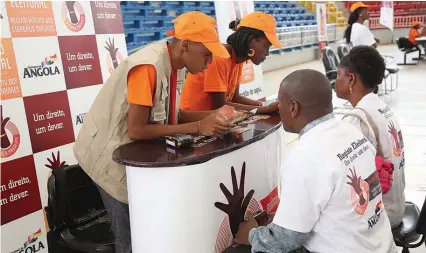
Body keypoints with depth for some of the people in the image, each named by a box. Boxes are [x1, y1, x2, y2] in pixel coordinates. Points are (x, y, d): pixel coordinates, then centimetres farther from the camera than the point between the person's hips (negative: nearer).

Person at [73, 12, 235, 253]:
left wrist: (212, 115, -10)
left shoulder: (175, 62, -2)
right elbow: (136, 130, -30)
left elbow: (169, 114, 5)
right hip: (112, 155, -8)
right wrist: (197, 127, -28)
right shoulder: (149, 66, -29)